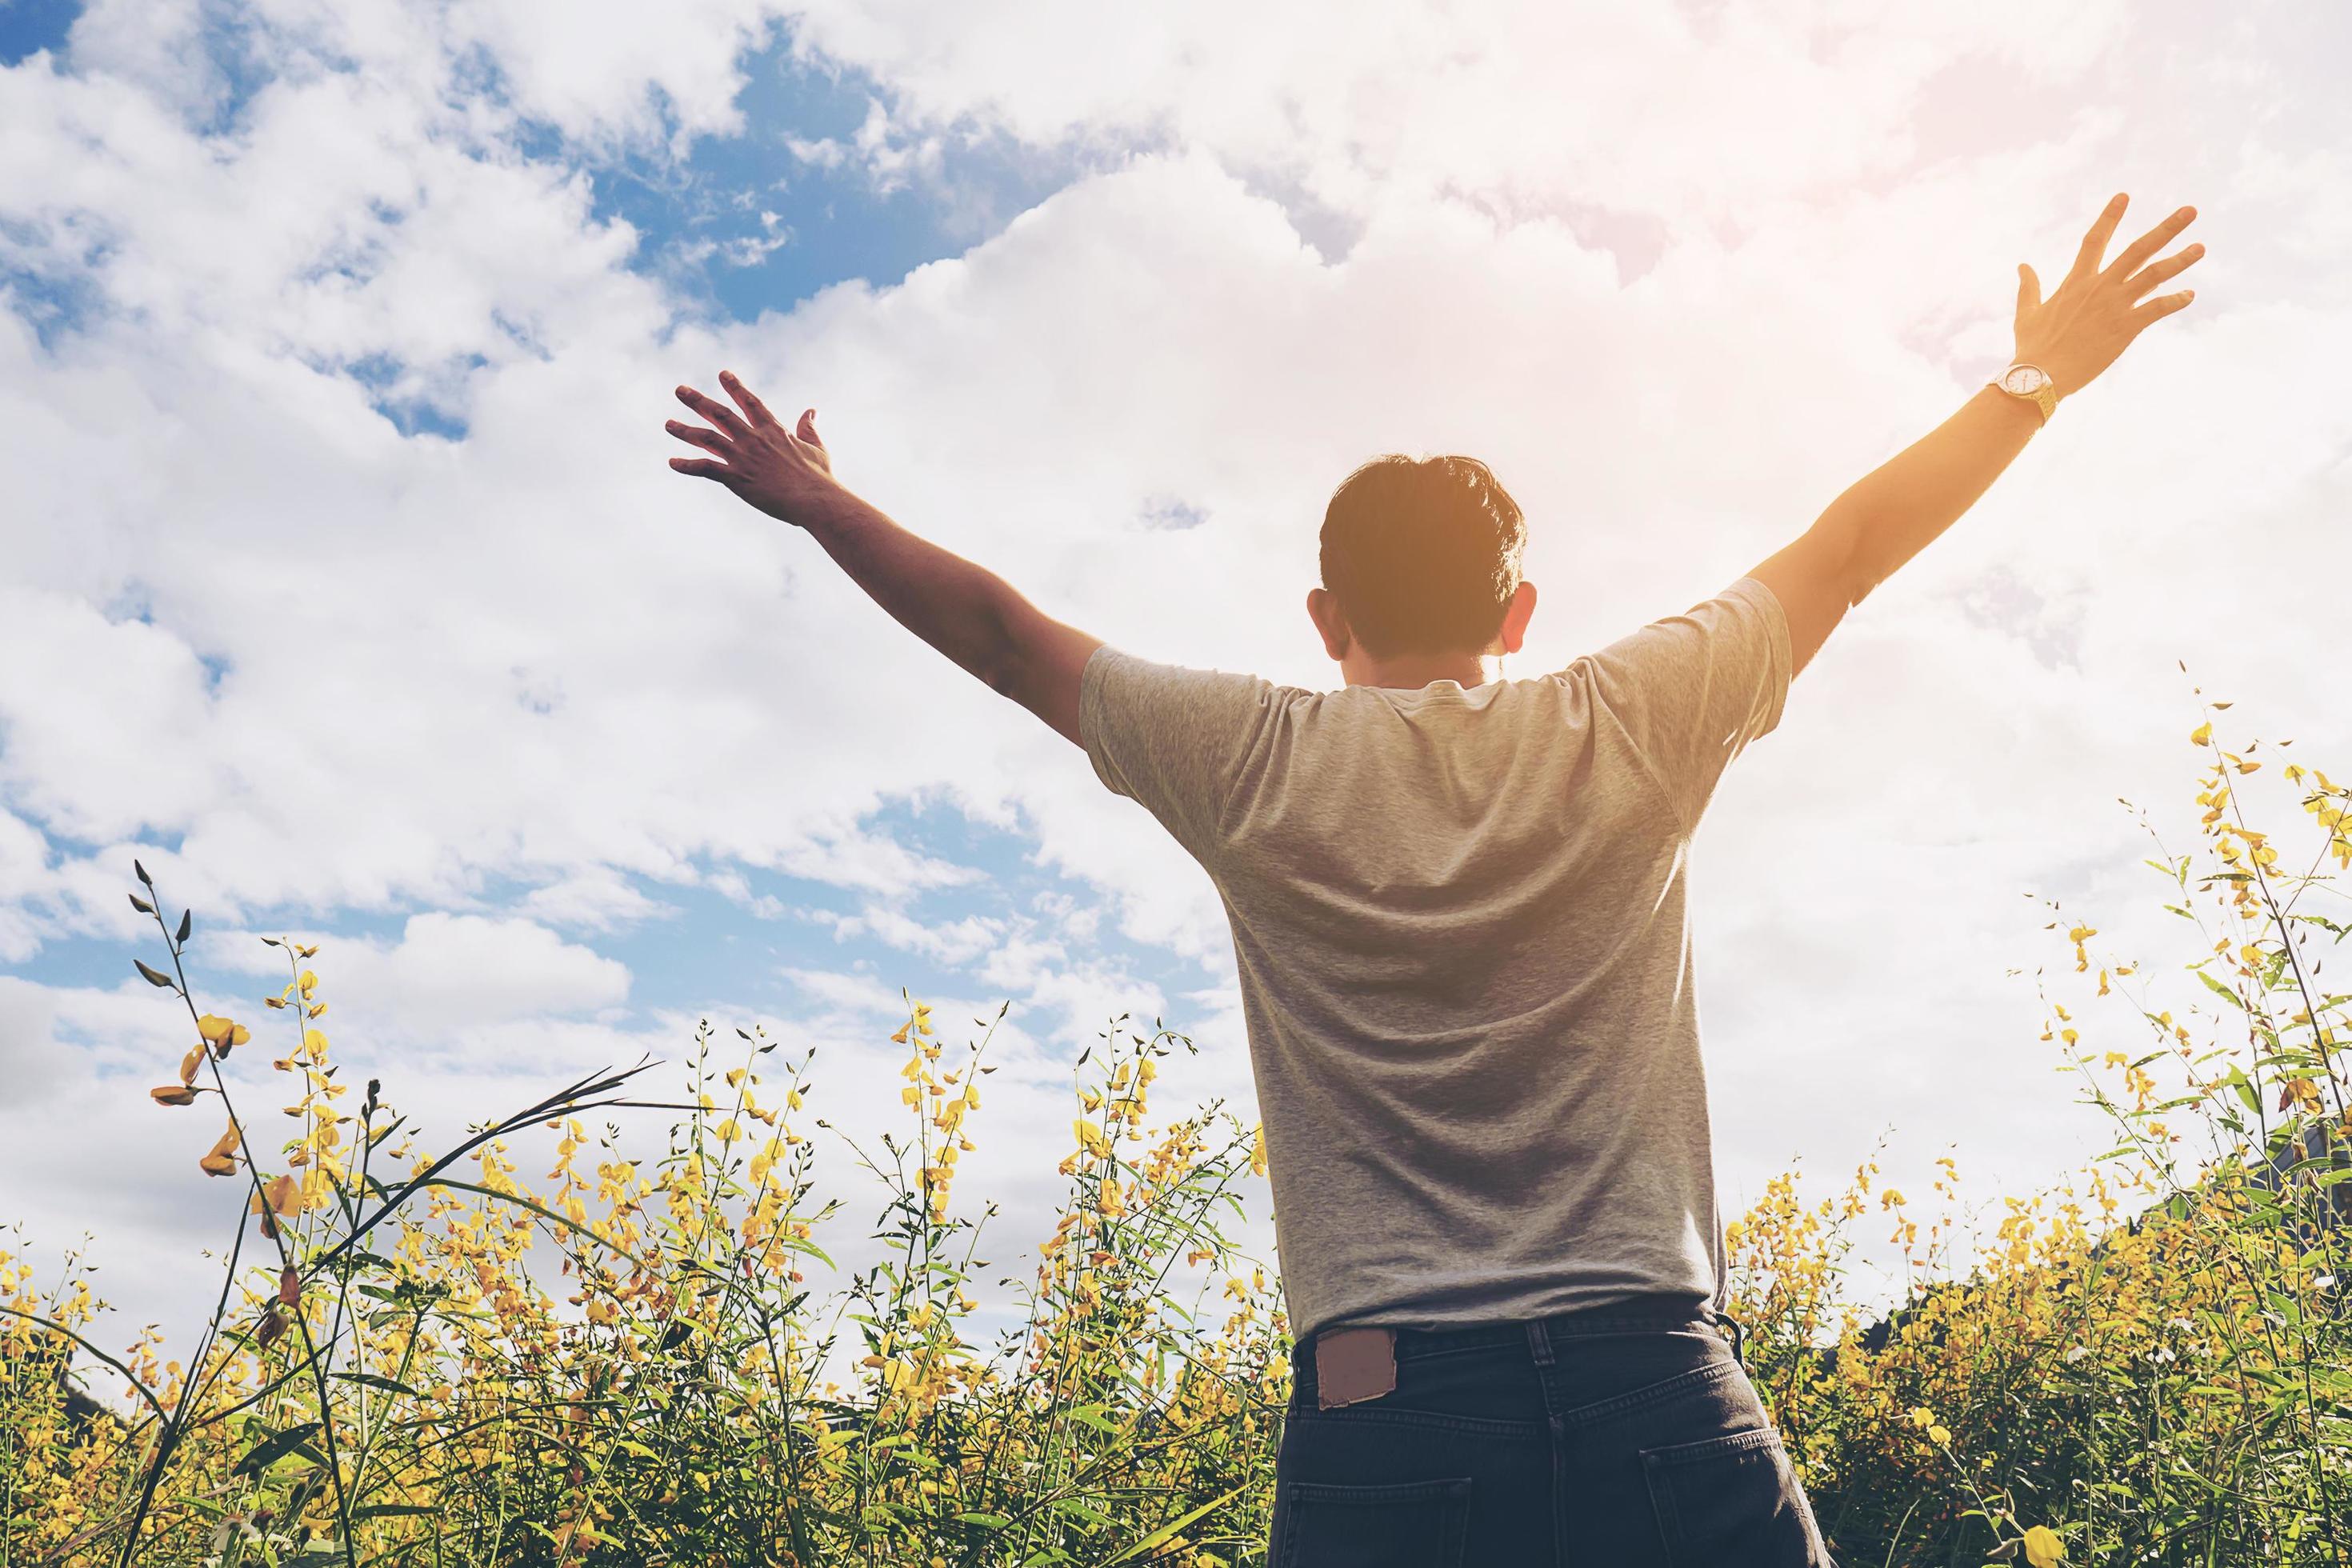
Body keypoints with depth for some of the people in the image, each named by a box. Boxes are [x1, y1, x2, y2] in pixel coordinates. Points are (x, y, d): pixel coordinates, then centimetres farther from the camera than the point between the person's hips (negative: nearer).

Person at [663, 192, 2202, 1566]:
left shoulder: (1259, 766, 2)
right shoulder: (1635, 729, 4)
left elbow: (1004, 630, 14)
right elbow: (1854, 545, 16)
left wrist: (819, 503, 29)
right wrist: (2038, 379, 31)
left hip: (1383, 1414, 0)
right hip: (1657, 1394, 1)